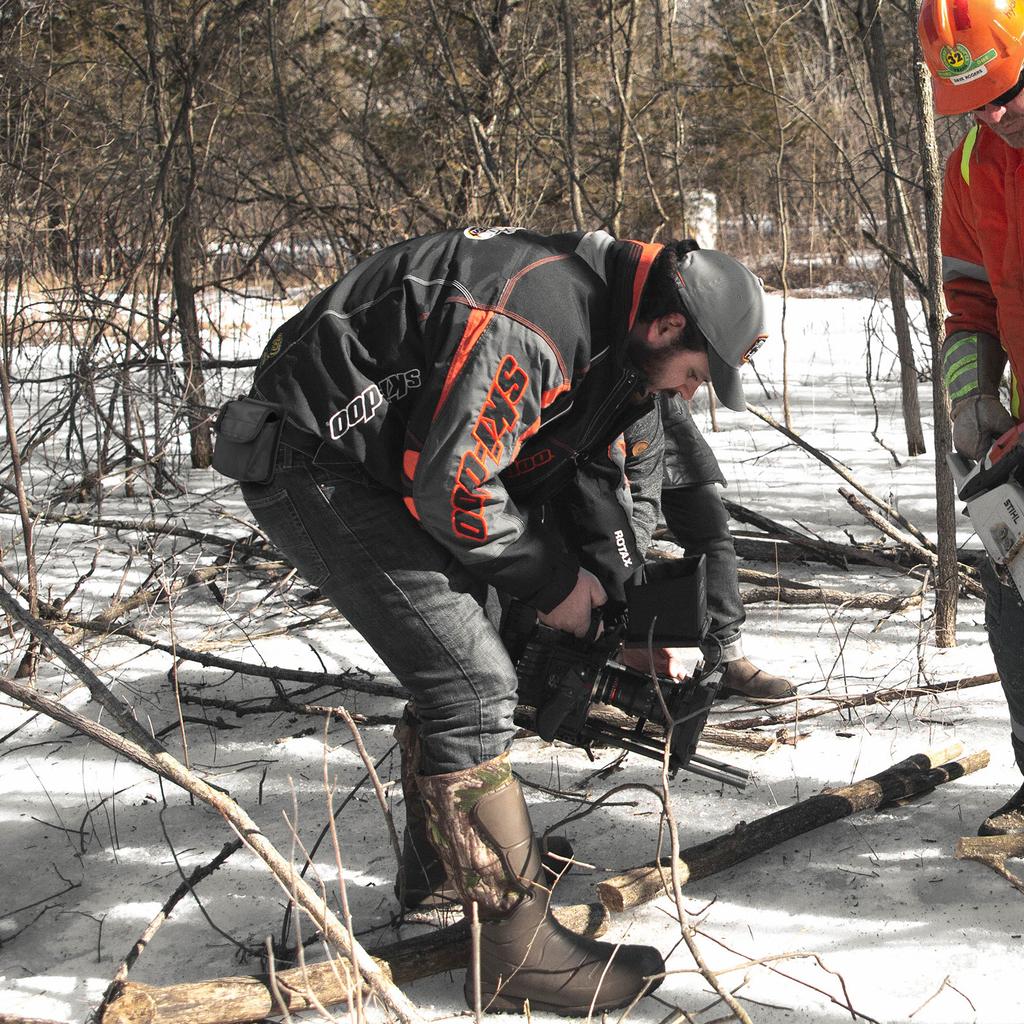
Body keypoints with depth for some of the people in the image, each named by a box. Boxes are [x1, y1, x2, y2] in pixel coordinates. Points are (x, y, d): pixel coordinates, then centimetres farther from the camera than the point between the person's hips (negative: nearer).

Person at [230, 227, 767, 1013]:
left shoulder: (608, 322, 4)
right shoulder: (528, 325, -28)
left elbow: (593, 465, 14)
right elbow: (452, 488, -26)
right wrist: (554, 582, -11)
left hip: (380, 458, 11)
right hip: (313, 465, -11)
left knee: (450, 662, 19)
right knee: (470, 683, -14)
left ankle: (436, 860, 38)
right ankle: (520, 947, -7)